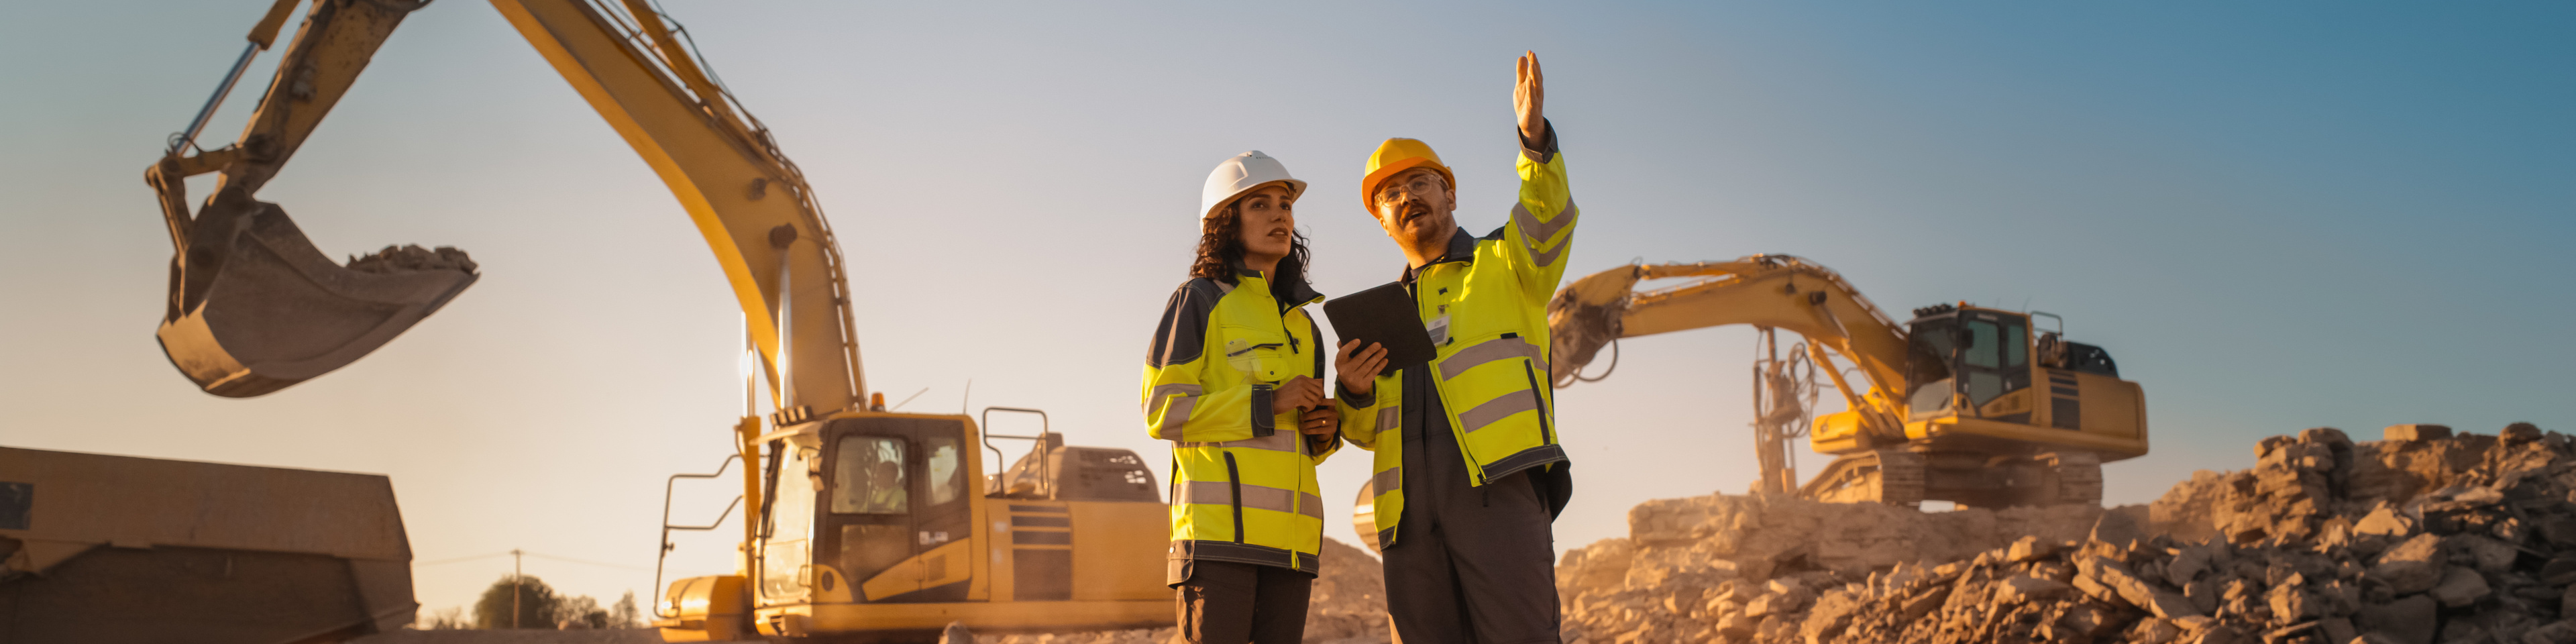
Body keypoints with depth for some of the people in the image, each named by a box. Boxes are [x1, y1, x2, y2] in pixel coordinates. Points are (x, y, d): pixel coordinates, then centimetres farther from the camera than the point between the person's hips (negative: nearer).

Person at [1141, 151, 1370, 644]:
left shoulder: (1301, 324, 24)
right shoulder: (1200, 299, 5)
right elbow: (1163, 410, -5)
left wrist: (1325, 432, 7)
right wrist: (1267, 402, -10)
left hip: (1288, 530, 6)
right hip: (1220, 523, -6)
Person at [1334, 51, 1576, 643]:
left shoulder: (1506, 266, 16)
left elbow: (1547, 223, -8)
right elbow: (1366, 430, 26)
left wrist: (1535, 135, -25)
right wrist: (1354, 390, 2)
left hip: (1496, 483, -5)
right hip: (1410, 505, 5)